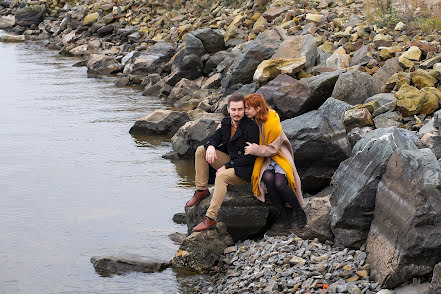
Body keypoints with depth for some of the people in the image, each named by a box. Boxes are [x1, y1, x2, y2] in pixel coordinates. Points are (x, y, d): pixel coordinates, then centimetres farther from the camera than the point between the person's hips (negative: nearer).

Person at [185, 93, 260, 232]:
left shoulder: (251, 127, -21)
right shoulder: (226, 122, 2)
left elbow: (250, 157, -22)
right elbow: (215, 138, 11)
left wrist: (226, 166, -22)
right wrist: (210, 146, -17)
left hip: (244, 169, -8)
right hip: (230, 161, 8)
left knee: (221, 176, -35)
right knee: (201, 150, -2)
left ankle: (210, 218, -35)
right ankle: (201, 190, 0)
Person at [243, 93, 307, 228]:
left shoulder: (272, 122, -20)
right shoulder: (252, 119, -2)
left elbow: (272, 149, -14)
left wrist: (254, 149, -20)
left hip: (278, 156, -4)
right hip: (262, 158, 4)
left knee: (279, 183, -30)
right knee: (268, 178, -30)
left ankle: (299, 211, -6)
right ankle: (283, 212, -14)